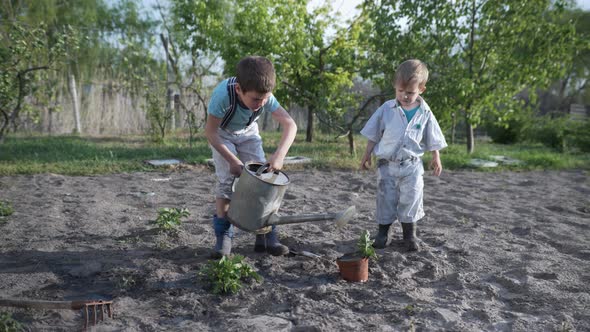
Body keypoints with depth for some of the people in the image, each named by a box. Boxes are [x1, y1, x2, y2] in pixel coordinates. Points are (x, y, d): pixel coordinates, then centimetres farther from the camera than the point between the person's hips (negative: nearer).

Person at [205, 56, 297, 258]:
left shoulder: (266, 97, -32)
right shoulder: (223, 95, -40)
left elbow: (290, 125, -31)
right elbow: (210, 132, -29)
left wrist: (279, 155, -46)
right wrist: (232, 160, -32)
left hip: (248, 134, 3)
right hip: (222, 135, -3)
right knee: (227, 178, -16)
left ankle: (266, 234, -1)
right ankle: (223, 235, -6)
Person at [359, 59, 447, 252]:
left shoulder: (425, 113, -3)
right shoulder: (386, 109, -6)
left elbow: (433, 140, 9)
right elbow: (373, 135, 1)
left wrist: (436, 158, 9)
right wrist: (367, 156, 3)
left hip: (411, 165, 1)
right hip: (387, 164, 0)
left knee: (411, 199, 2)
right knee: (386, 199, 5)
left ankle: (410, 234, 16)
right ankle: (383, 232, 18)